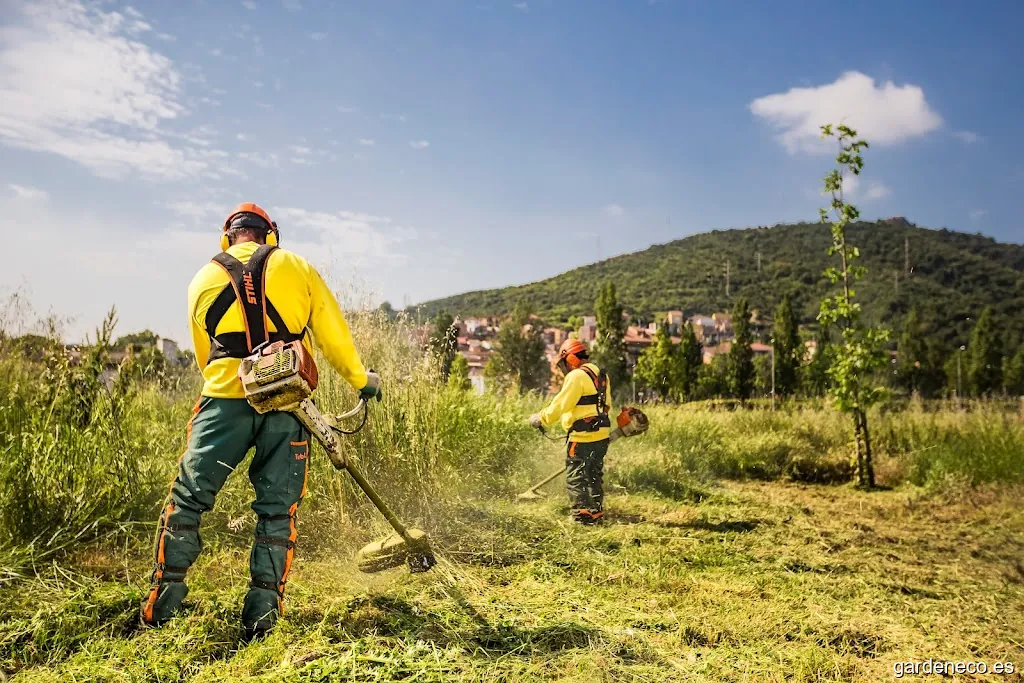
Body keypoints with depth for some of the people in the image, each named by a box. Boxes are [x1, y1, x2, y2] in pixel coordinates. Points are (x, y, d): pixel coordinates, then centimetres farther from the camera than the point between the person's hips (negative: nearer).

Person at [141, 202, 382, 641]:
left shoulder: (203, 280, 15)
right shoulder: (296, 267, 10)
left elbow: (205, 354, 19)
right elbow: (332, 332, 8)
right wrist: (361, 378, 20)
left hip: (225, 399, 0)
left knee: (187, 499, 11)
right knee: (277, 511, 8)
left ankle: (162, 606, 14)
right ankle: (263, 615, 11)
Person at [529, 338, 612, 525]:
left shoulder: (577, 376, -14)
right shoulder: (601, 375, 13)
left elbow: (560, 404, -14)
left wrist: (540, 419, -3)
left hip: (582, 436, -9)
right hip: (601, 434, 9)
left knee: (575, 478, 0)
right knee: (594, 476, 19)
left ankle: (582, 515, -1)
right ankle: (597, 512, 24)